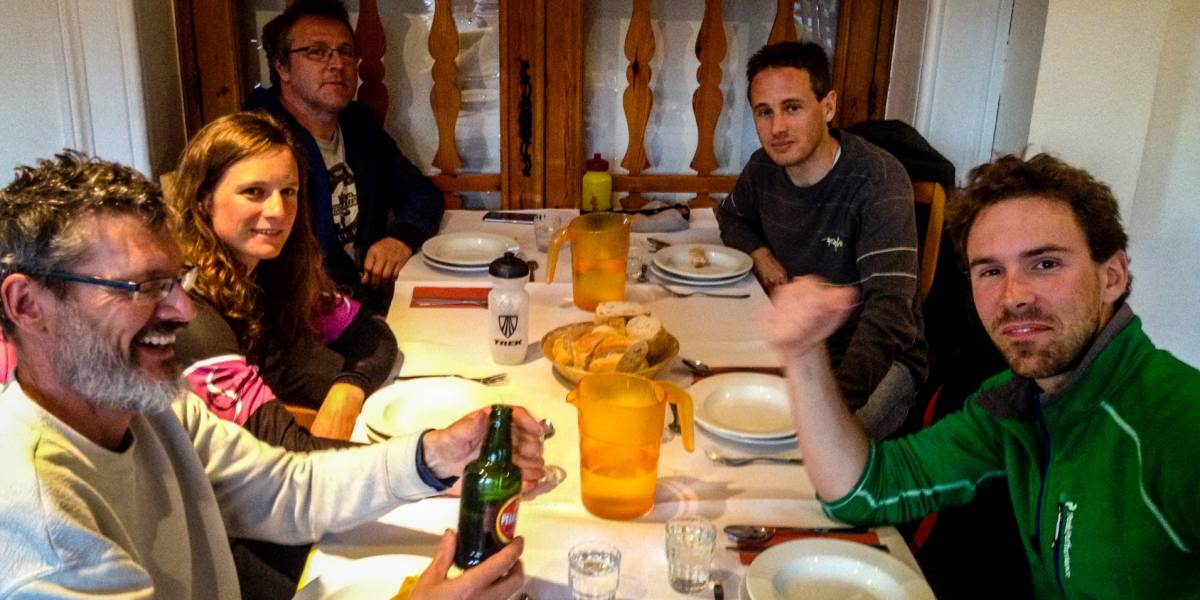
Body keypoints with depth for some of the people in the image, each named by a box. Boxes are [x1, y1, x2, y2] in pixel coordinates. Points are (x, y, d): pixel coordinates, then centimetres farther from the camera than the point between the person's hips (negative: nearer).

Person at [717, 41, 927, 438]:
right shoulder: (763, 168, 1)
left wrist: (838, 399, -47)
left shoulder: (879, 180, -20)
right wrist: (759, 252, 1)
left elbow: (888, 306, -31)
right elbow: (731, 217, 26)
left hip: (877, 357, -6)